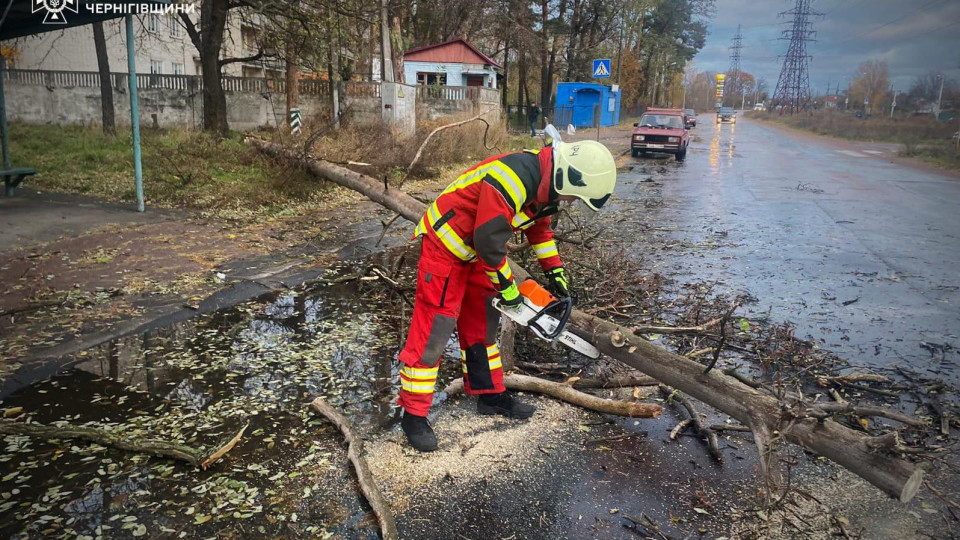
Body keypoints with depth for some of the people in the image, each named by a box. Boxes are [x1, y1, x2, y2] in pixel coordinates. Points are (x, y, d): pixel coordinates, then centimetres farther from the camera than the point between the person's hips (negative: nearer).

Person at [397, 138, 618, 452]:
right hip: (444, 247, -10)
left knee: (481, 325, 15)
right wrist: (507, 288, -14)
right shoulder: (512, 180, -32)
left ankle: (490, 396, 28)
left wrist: (556, 273, 13)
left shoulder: (544, 180, -1)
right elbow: (489, 242, -28)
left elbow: (539, 227, 15)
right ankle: (414, 416, 4)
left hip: (475, 253, 10)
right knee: (432, 332, -6)